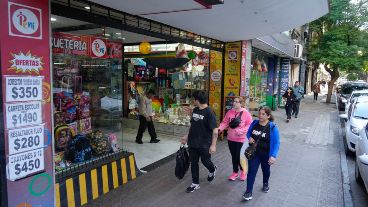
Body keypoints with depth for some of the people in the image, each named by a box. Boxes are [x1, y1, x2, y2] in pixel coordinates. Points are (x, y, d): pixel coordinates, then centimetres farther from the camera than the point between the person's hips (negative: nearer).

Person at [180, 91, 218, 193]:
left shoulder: (209, 112, -18)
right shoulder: (195, 110, 5)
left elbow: (215, 130, -19)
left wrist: (213, 145, -22)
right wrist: (187, 136, 16)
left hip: (204, 144, -6)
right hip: (192, 143, 6)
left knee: (205, 161, 11)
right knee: (193, 163, 10)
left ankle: (212, 170, 45)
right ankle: (195, 184, 25)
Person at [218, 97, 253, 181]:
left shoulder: (246, 113, -11)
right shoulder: (229, 112, 1)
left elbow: (249, 125, -11)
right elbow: (225, 122, 3)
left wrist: (241, 131, -23)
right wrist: (220, 128, -15)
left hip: (241, 139, -4)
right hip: (230, 138, 4)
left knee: (239, 157, 2)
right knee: (233, 156, 15)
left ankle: (243, 171, 31)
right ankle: (235, 172, 34)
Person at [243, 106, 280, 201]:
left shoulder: (272, 127, -19)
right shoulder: (254, 123, -7)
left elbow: (276, 143, -18)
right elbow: (248, 133, 9)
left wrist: (273, 155, -27)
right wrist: (249, 138, -14)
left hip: (266, 154, -2)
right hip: (254, 152, 2)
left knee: (265, 170, 22)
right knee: (251, 171, -3)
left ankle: (265, 184, 50)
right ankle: (248, 192, 4)